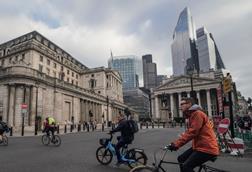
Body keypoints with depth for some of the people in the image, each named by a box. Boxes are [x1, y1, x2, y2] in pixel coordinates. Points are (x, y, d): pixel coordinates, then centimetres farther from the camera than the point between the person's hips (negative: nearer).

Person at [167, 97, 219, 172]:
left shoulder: (198, 114, -16)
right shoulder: (191, 115, 16)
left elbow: (192, 133, -23)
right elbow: (188, 132, 14)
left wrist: (176, 144, -23)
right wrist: (175, 143, 5)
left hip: (207, 148, -10)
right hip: (199, 146, 10)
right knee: (181, 159, 10)